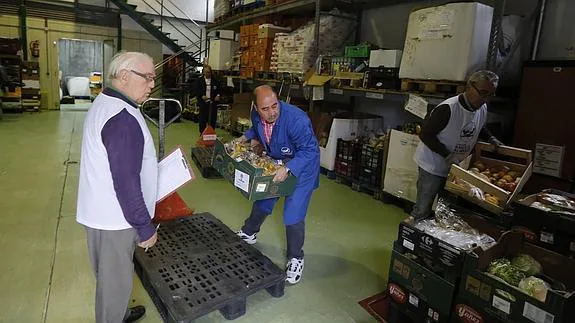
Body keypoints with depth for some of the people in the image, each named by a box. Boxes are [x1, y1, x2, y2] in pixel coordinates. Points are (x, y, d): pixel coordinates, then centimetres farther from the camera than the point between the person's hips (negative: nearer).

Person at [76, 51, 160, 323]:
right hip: (115, 218, -10)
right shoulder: (123, 119, -27)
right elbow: (126, 183, -27)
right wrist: (145, 228, -19)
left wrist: (148, 169, 20)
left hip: (100, 210, 10)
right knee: (116, 280, 10)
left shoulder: (104, 104, 7)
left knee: (110, 275, 26)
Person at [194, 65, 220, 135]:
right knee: (203, 120, 4)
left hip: (213, 103, 1)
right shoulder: (199, 81, 3)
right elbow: (196, 92, 2)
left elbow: (218, 90, 10)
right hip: (203, 103, -1)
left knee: (212, 120, 6)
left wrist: (218, 95, -9)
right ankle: (202, 134, 15)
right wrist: (201, 96, -14)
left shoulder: (215, 81, 6)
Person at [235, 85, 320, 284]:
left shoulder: (296, 119, -35)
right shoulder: (256, 115, -13)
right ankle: (249, 233, 50)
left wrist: (288, 169, -42)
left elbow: (309, 150, -33)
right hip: (275, 164, 7)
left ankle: (295, 258, 16)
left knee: (293, 216, -8)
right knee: (262, 202, 22)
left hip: (300, 168, -6)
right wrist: (247, 137, -3)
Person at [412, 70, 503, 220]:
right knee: (422, 211, 3)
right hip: (433, 167, -7)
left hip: (455, 168, 7)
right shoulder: (447, 109, -26)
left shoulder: (483, 109, -2)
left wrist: (491, 139, 4)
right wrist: (447, 155, -26)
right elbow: (425, 134, -23)